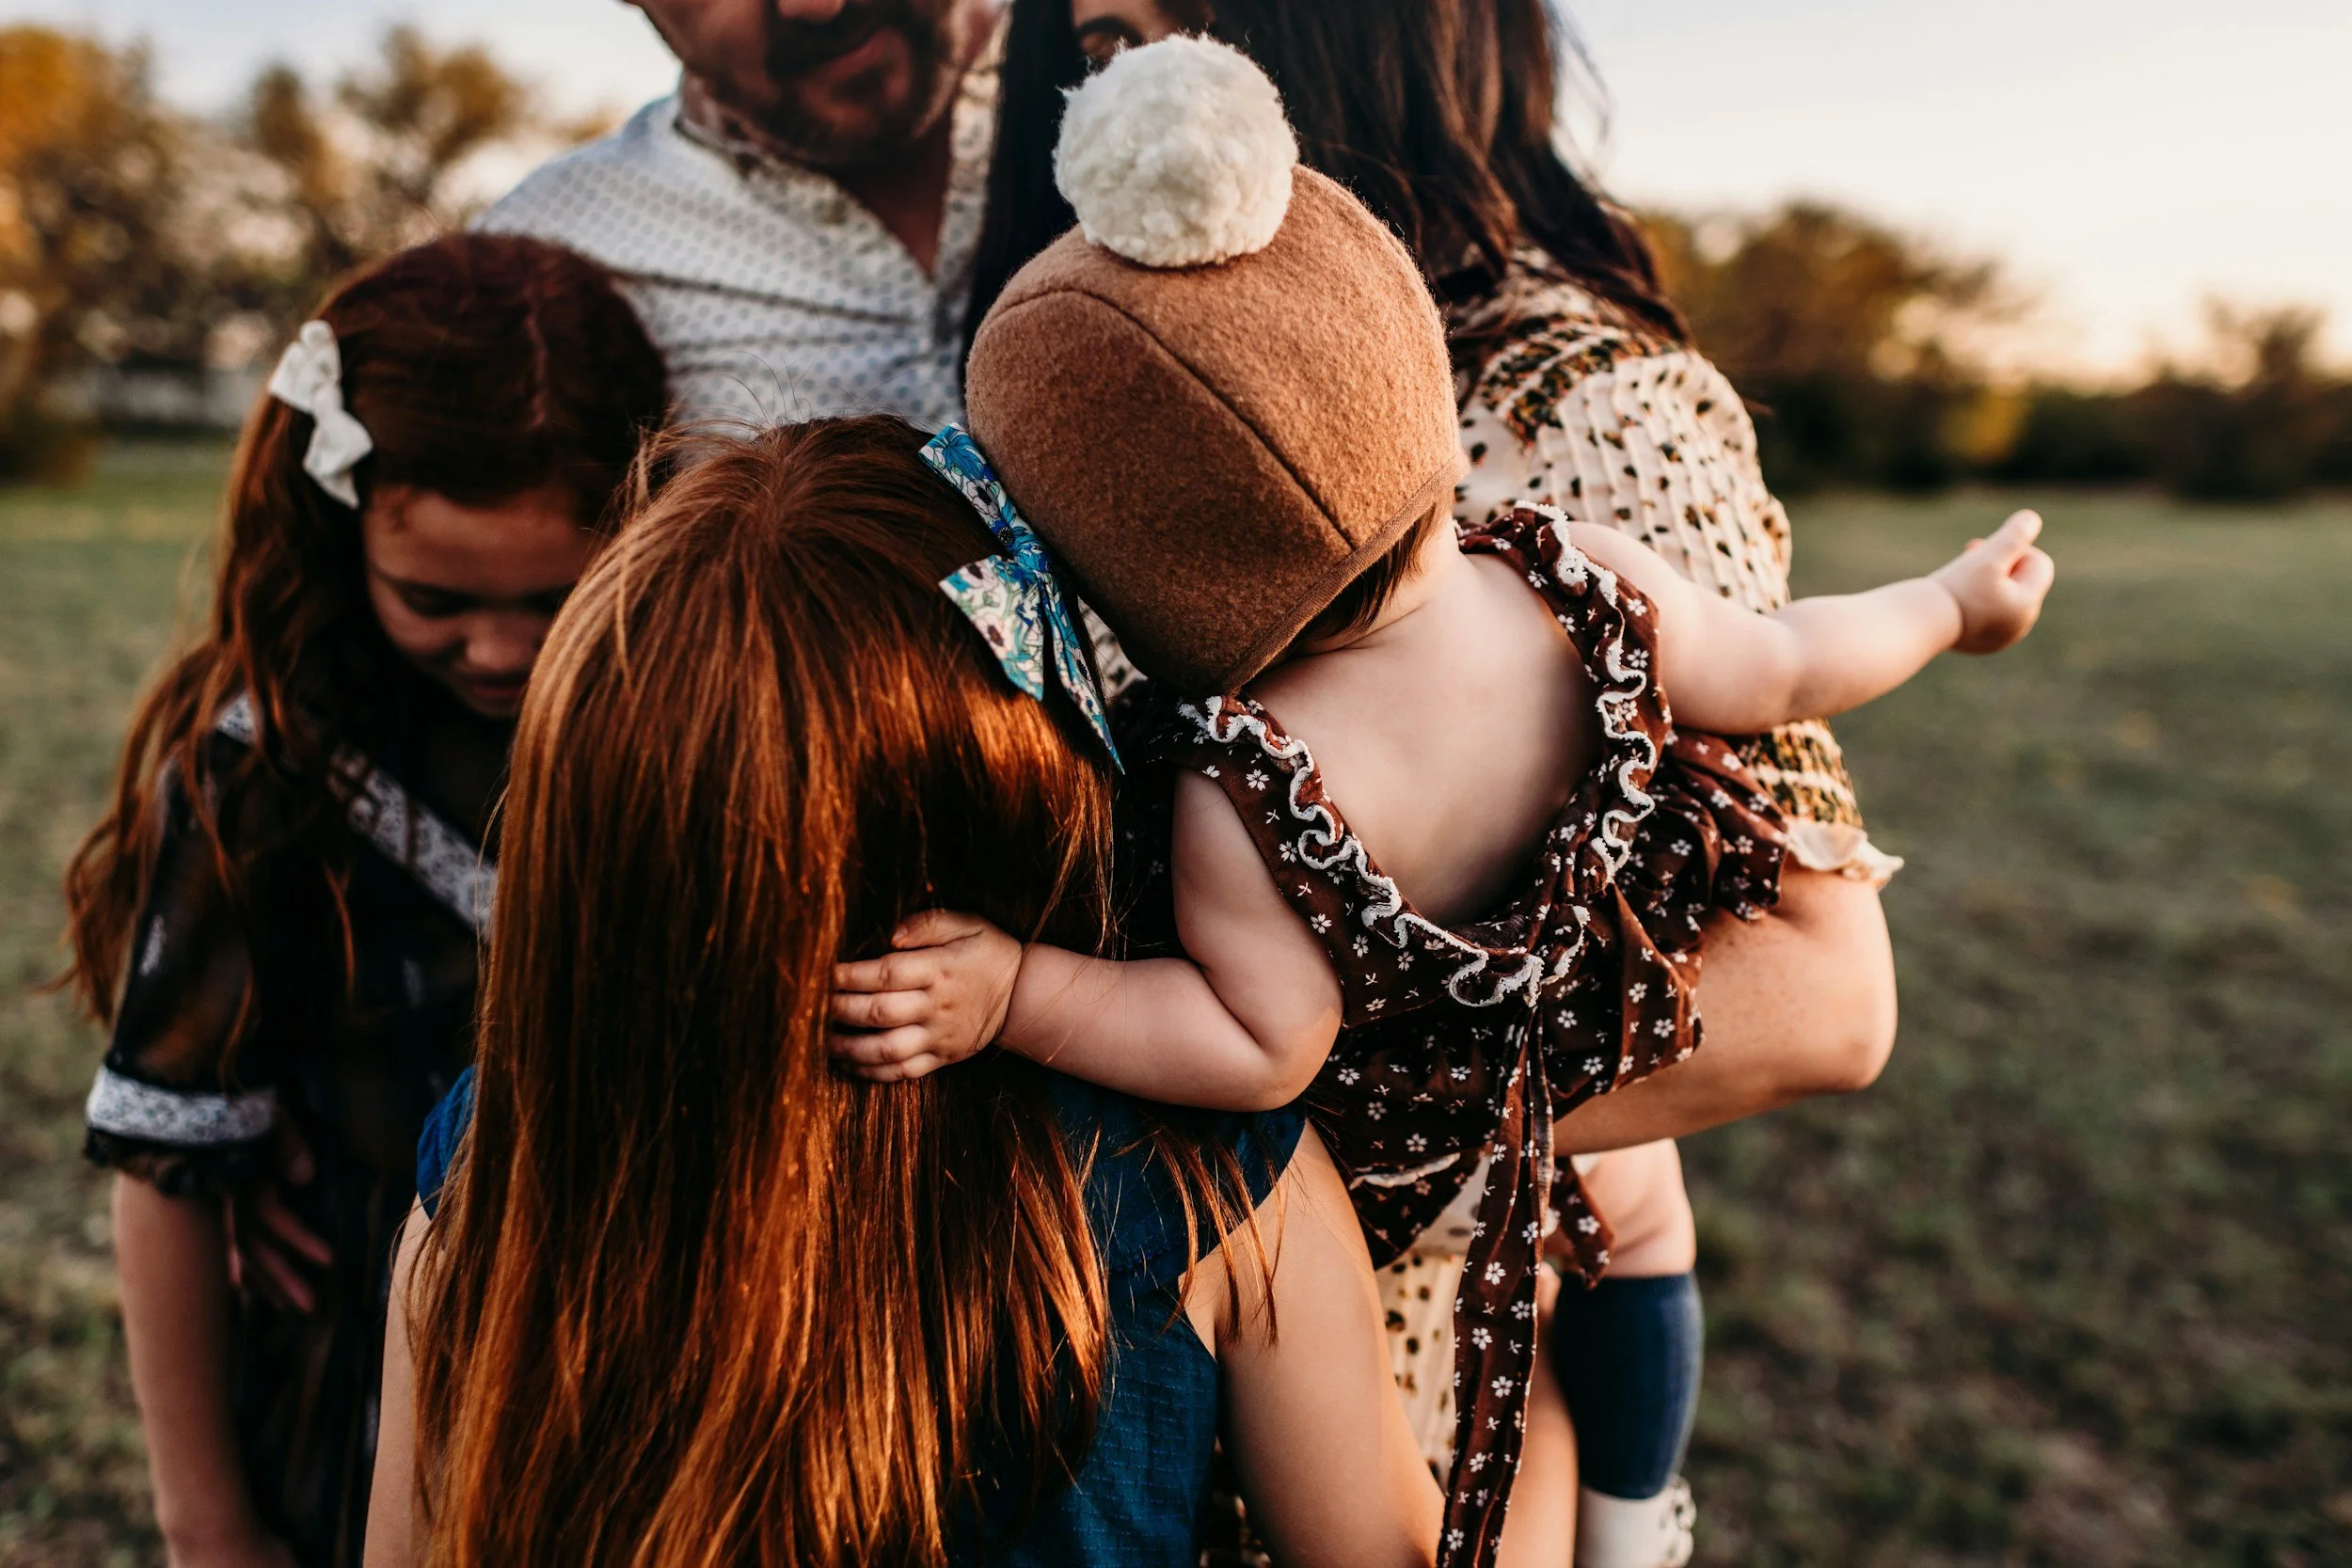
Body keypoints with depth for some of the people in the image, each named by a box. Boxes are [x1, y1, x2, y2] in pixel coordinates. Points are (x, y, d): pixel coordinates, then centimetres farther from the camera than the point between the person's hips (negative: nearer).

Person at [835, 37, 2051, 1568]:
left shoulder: (1250, 792, -42)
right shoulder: (1581, 582, -25)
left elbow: (1265, 1048, -31)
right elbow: (1787, 668, -9)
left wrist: (1011, 993, -37)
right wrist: (1957, 600, 11)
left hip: (1377, 1154, -5)